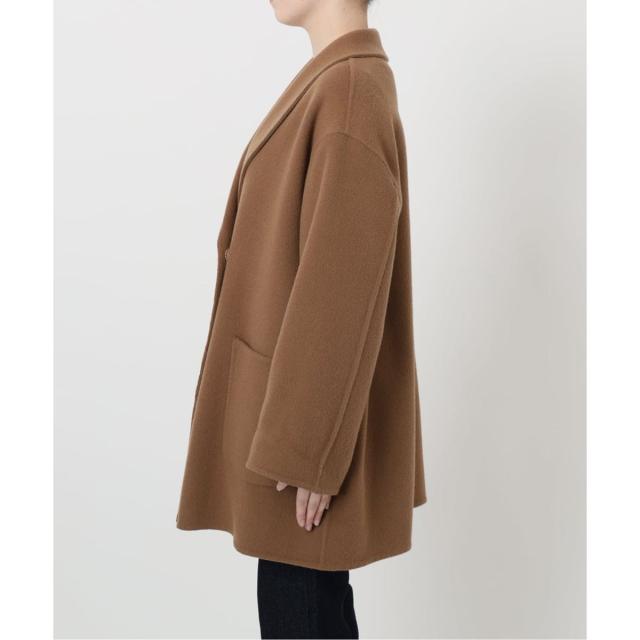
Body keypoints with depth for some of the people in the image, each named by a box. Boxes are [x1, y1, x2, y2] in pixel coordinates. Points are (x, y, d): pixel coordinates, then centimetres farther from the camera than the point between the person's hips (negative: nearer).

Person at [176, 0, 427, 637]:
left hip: (312, 406, -10)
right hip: (303, 388, 10)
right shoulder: (339, 82, 10)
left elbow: (342, 285, -24)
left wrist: (305, 450, -20)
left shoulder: (350, 93, -22)